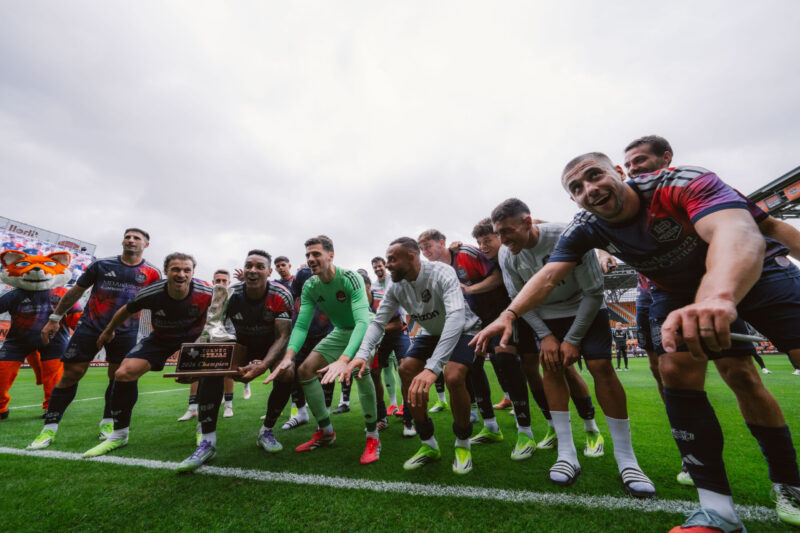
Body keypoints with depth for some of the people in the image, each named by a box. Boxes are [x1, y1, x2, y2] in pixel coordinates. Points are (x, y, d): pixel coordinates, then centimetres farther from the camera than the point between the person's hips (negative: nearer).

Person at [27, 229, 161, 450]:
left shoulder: (152, 273, 0)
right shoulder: (102, 264, 3)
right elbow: (76, 291, 12)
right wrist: (55, 319, 12)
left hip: (125, 332, -1)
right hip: (90, 326, 1)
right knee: (71, 374, 1)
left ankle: (108, 422, 20)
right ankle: (50, 427, 16)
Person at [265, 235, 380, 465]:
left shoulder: (350, 278, -30)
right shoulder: (310, 287, -12)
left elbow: (362, 321, -41)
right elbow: (301, 325, -14)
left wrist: (344, 360, -54)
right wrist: (289, 356, -32)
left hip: (364, 329, -6)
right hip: (340, 332, 7)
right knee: (305, 370, -3)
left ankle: (373, 438, -13)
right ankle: (326, 432, 13)